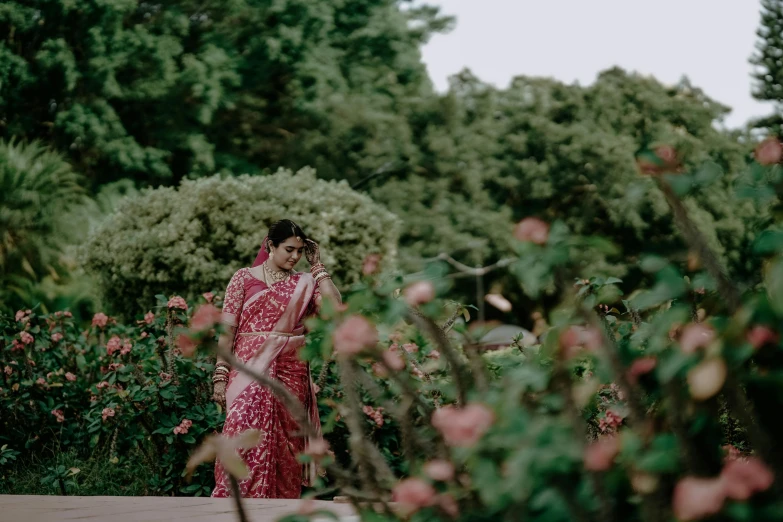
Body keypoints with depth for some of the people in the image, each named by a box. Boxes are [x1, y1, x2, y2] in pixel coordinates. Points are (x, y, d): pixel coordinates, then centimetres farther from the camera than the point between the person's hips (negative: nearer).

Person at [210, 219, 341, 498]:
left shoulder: (304, 283, 10)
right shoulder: (244, 278, 4)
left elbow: (334, 308, -8)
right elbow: (227, 329, 2)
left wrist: (317, 266, -1)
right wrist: (220, 375, -5)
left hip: (291, 372, 3)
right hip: (250, 369, -2)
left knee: (285, 446, 3)